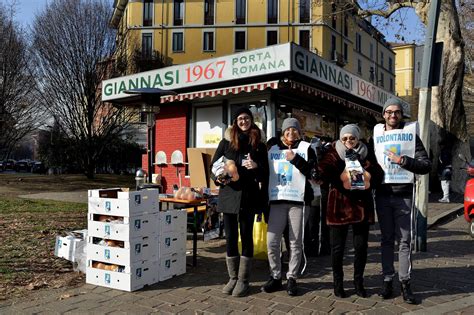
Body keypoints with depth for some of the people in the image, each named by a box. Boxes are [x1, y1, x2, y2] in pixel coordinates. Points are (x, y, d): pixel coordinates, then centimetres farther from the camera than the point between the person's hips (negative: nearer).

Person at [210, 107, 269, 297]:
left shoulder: (259, 145, 5)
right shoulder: (226, 142, 6)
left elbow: (265, 173, 5)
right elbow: (213, 166, 8)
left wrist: (256, 167, -16)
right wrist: (218, 178, -11)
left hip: (248, 196, -1)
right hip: (228, 194, 1)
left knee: (246, 237, 4)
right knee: (230, 237, 6)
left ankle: (243, 280, 14)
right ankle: (233, 278, 20)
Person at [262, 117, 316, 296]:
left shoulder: (306, 148, 8)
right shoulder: (273, 150, 16)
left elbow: (312, 171, -3)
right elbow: (265, 174, 18)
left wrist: (296, 159, -14)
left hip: (298, 200, -2)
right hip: (277, 201, 2)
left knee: (296, 242, 3)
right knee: (272, 242, -1)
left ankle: (292, 278, 15)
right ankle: (275, 277, 14)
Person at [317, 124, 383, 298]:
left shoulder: (367, 154, 9)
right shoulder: (334, 154, -1)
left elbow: (378, 175, 3)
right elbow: (323, 172, -17)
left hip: (362, 204, 3)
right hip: (339, 205, -3)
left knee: (361, 246, 10)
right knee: (337, 246, 5)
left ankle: (359, 282, 28)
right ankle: (338, 283, 21)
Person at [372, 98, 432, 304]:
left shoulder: (411, 134, 3)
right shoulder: (376, 136, 8)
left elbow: (426, 165, -3)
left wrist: (403, 160, -15)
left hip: (404, 194, -1)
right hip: (383, 194, 2)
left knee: (404, 240, 2)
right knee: (387, 239, 8)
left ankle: (405, 283, 10)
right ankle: (387, 280, 14)